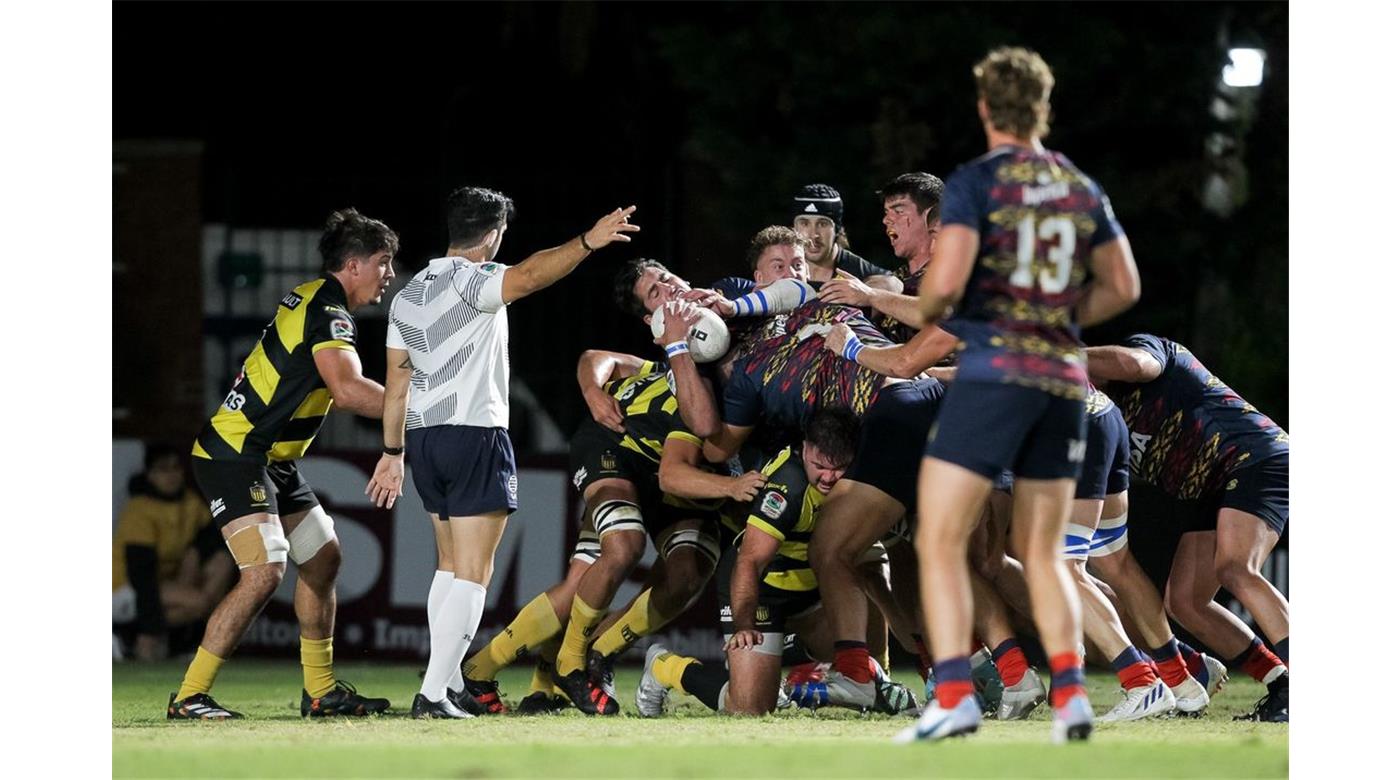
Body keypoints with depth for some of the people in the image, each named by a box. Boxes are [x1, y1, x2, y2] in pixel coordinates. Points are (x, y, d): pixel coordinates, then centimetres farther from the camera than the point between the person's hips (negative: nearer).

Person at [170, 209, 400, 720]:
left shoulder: (312, 298, 14)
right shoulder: (327, 310, -16)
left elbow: (339, 389, 22)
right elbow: (348, 390, -28)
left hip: (272, 461, 11)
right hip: (234, 456, -11)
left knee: (322, 558, 15)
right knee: (265, 571, -21)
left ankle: (321, 691, 22)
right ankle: (188, 697, -19)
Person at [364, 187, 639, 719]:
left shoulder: (408, 295, 15)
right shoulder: (470, 280, -8)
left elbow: (397, 382, 17)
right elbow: (528, 277, -30)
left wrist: (393, 451, 21)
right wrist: (588, 242, -37)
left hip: (424, 437, 8)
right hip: (476, 435, -8)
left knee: (450, 567, 20)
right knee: (472, 575, -7)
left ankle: (448, 681, 20)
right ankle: (433, 695, -15)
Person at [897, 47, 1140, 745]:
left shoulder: (976, 182, -5)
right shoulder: (1081, 189, 12)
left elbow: (946, 279, -16)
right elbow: (1123, 288, 14)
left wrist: (928, 308, 5)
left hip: (993, 369, -5)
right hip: (1063, 378, 5)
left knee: (940, 542, -2)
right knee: (1041, 552, 14)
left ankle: (954, 695, -16)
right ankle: (1070, 693, -1)